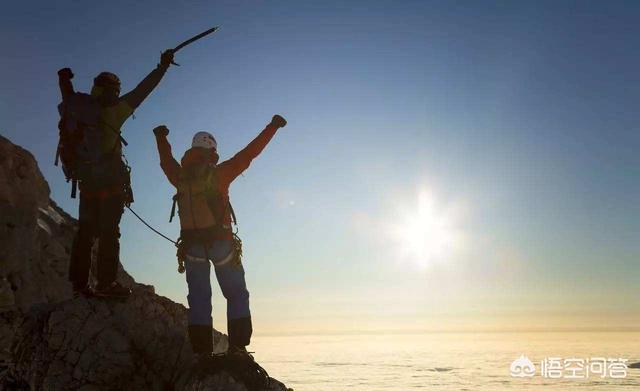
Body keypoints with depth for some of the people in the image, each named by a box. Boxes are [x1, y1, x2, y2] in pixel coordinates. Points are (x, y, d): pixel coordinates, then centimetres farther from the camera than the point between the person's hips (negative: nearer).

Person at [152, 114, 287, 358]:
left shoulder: (181, 176, 7)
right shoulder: (219, 173, -5)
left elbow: (166, 162, 28)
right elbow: (249, 153, -3)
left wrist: (161, 138, 47)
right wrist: (272, 127, 5)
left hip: (191, 245, 4)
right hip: (221, 242, -4)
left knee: (199, 299, 9)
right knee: (236, 295, 7)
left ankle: (202, 352, 7)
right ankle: (237, 347, 0)